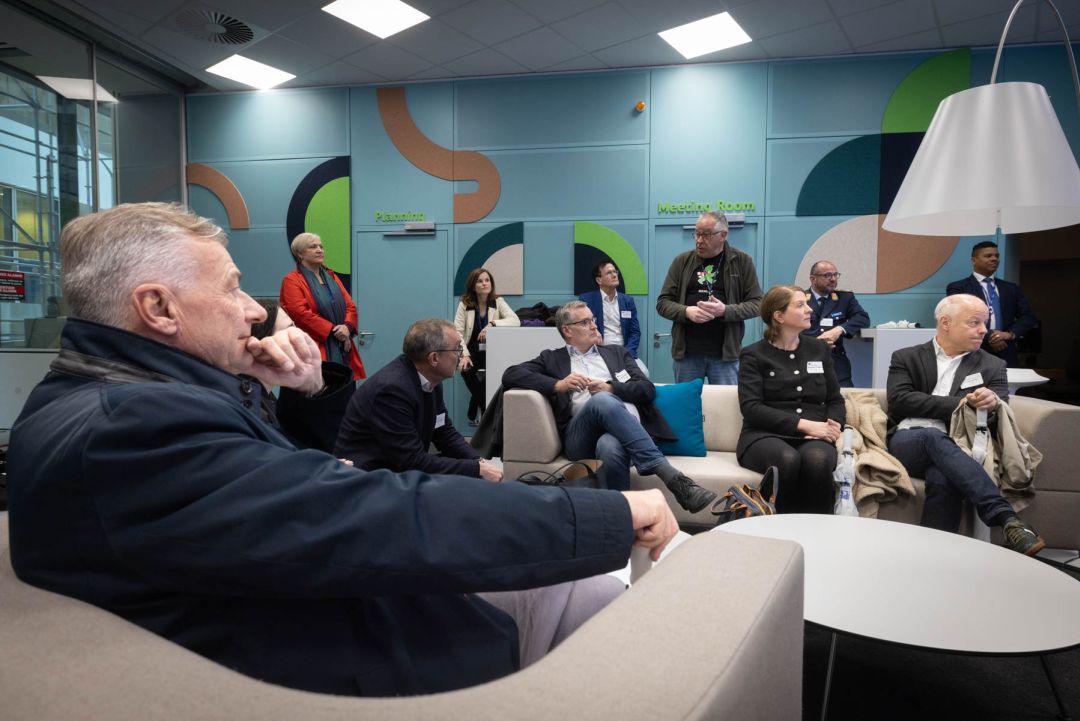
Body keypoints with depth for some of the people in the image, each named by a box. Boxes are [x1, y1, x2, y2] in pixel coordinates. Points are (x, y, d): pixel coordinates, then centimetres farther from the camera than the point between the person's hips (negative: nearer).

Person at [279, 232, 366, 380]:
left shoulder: (331, 276, 19)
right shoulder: (291, 280, -2)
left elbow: (350, 305, 13)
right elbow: (301, 313, -14)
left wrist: (347, 327, -7)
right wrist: (333, 330, -15)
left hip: (342, 348, 6)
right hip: (314, 350, -6)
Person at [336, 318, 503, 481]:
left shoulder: (428, 377, -4)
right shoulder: (392, 389, -28)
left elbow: (445, 432, 6)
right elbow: (413, 461, -27)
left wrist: (479, 462, -10)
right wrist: (478, 469, -23)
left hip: (402, 466, 8)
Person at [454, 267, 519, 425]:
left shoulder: (498, 301, -1)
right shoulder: (465, 304, -1)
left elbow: (515, 321, -17)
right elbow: (458, 332, -7)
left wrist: (492, 324, -30)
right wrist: (464, 355, -21)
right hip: (472, 353, 0)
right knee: (466, 371, -25)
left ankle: (473, 414, 5)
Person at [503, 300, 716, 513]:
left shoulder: (616, 352, 29)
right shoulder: (552, 358, 22)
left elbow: (648, 390, 17)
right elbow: (510, 375, 7)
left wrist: (610, 388, -2)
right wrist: (558, 384, -6)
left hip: (626, 429, 1)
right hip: (581, 436, -1)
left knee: (610, 445, -39)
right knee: (602, 400, -37)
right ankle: (672, 477, -42)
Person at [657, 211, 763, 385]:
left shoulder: (742, 261, 3)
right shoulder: (682, 261, 7)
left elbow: (757, 303, 1)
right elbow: (663, 302, 7)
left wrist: (725, 310, -16)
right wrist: (686, 311, -14)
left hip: (725, 353, -1)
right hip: (686, 353, 2)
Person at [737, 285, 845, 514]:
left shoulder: (819, 349, 20)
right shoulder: (754, 355, 6)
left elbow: (835, 399, 18)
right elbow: (751, 408, -6)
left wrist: (834, 425, -5)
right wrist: (804, 424, -15)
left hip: (814, 438, 3)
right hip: (766, 436, -2)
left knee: (817, 459, -34)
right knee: (788, 459, -37)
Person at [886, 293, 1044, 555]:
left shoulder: (992, 366, 18)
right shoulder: (906, 358, 14)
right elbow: (899, 400, -4)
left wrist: (994, 402, -21)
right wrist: (959, 403, -11)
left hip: (956, 449, 1)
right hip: (907, 442, -1)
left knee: (943, 480, -37)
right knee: (935, 437, -37)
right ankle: (1005, 517, -43)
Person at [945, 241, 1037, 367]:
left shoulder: (1011, 288, 17)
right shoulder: (957, 287, 1)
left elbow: (1029, 316, 12)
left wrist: (1011, 333, -8)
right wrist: (987, 336, -19)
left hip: (1006, 357, 4)